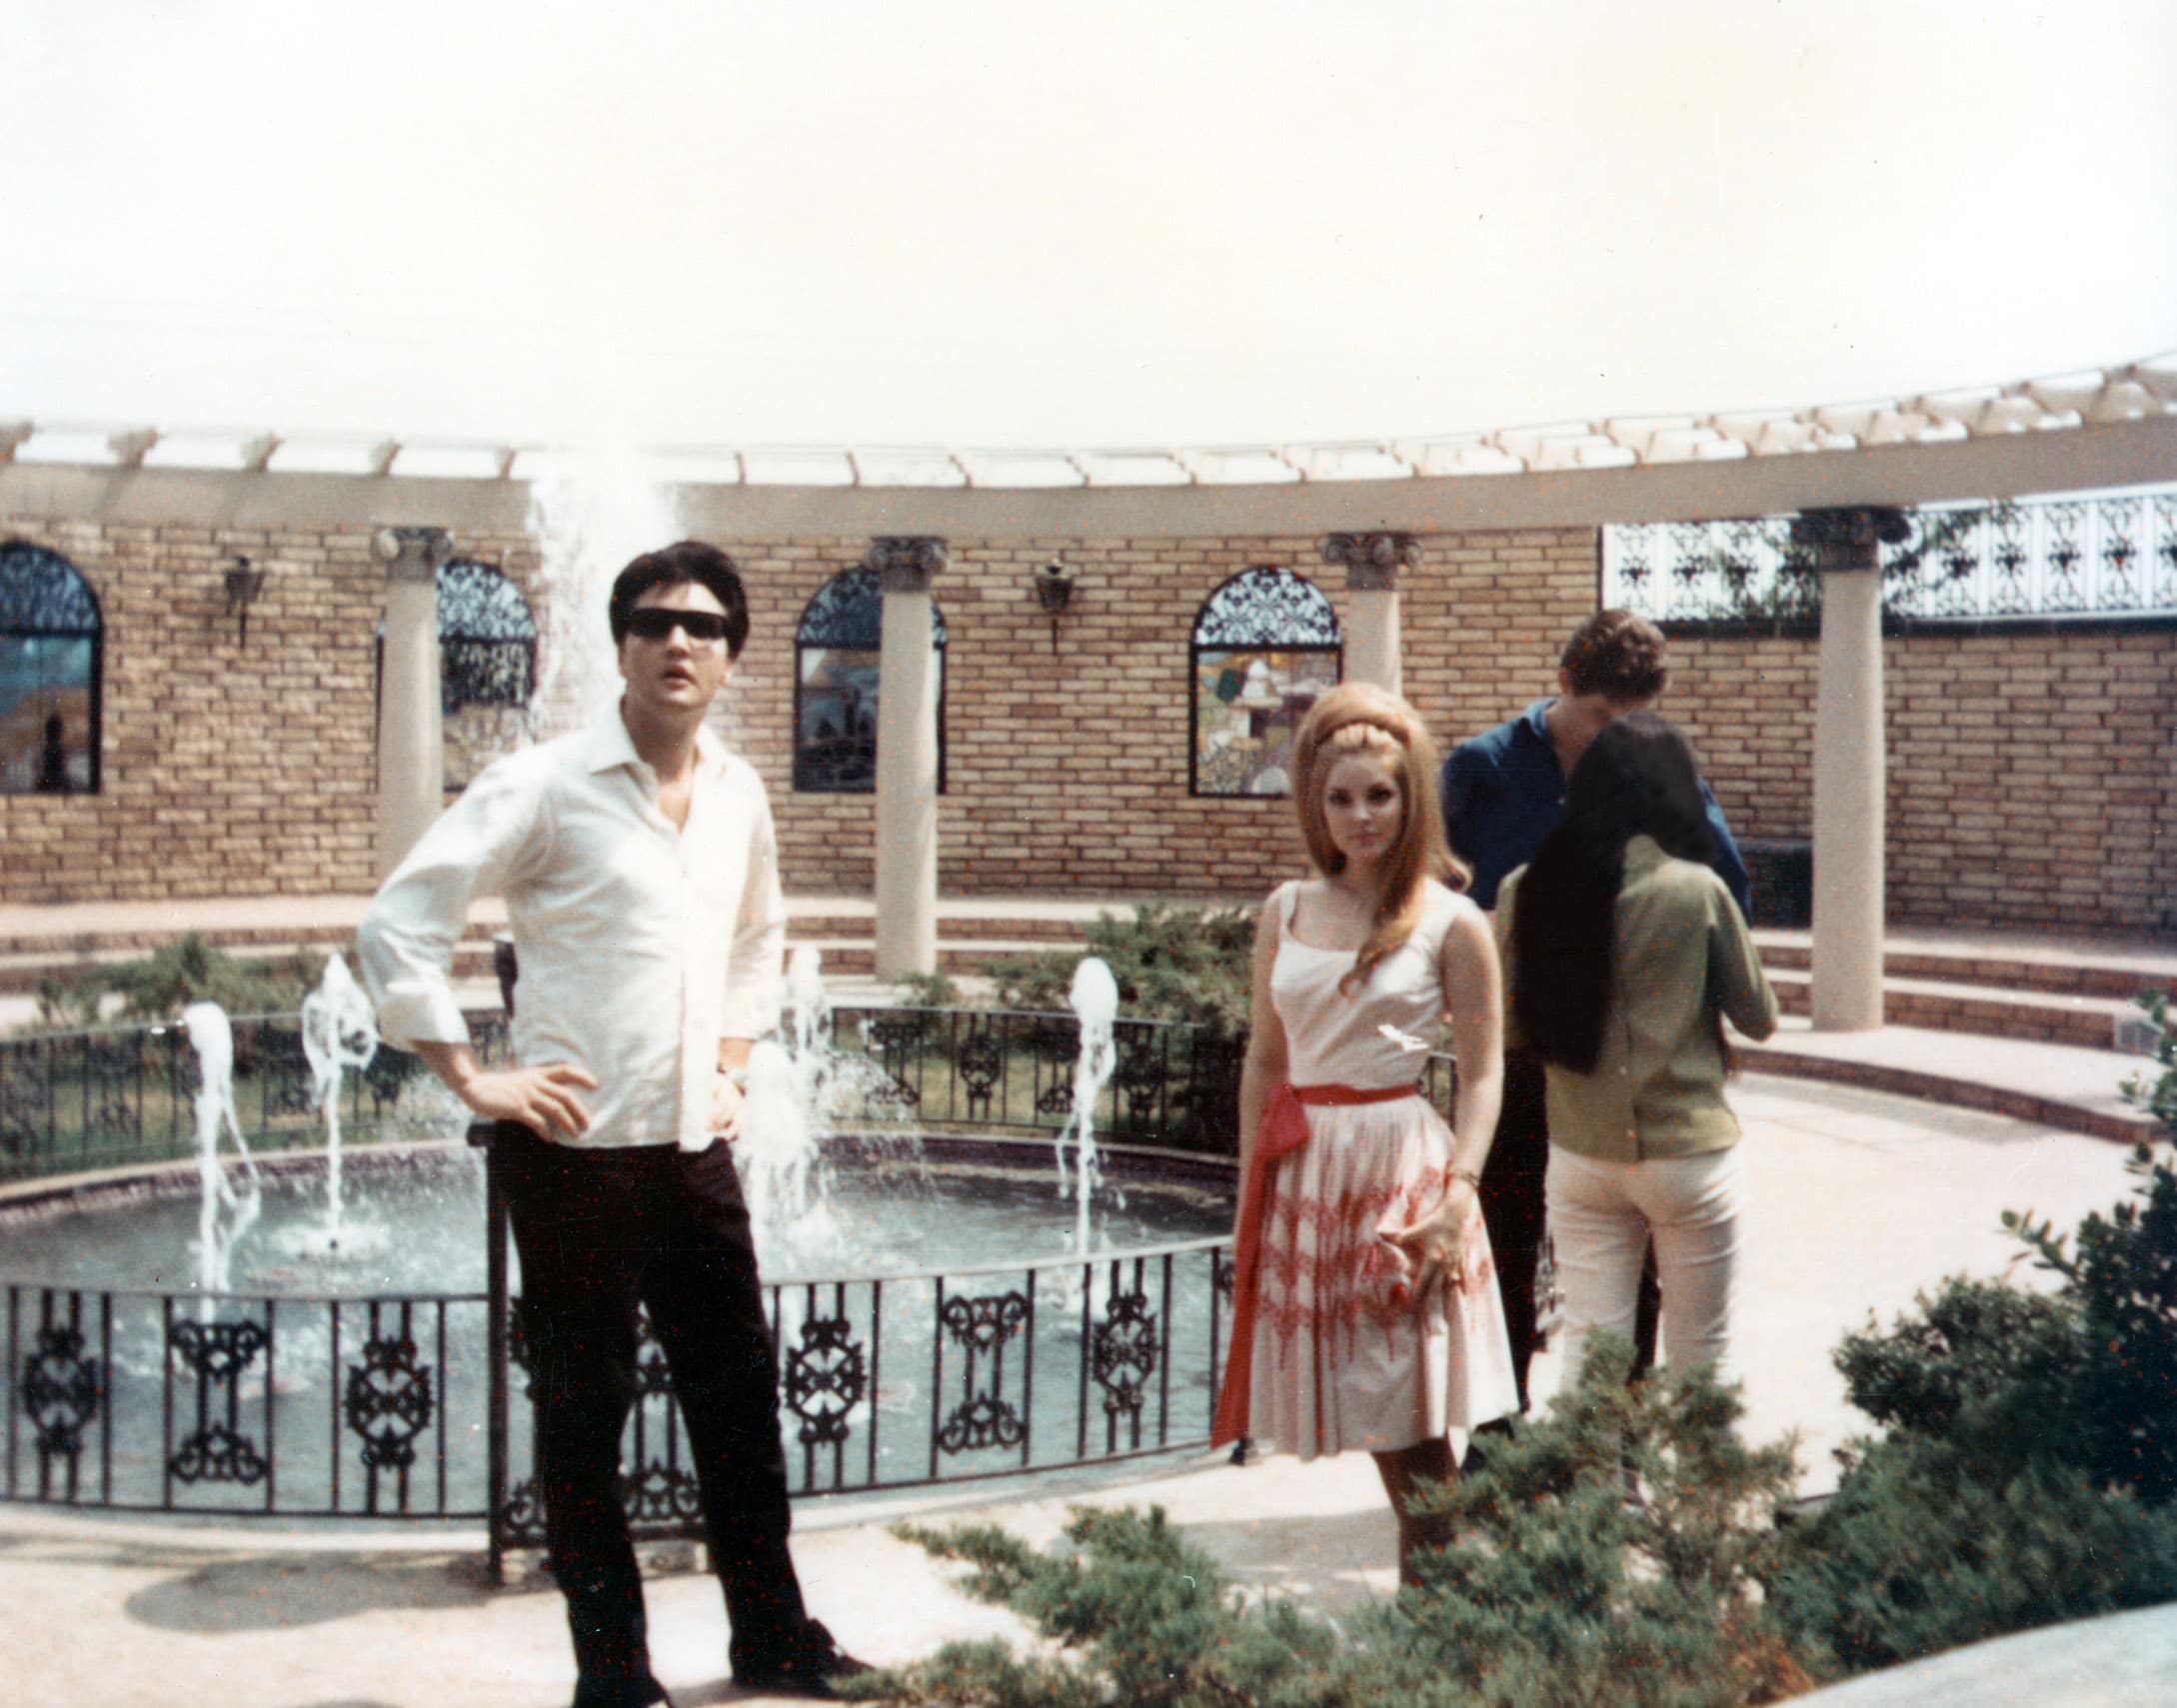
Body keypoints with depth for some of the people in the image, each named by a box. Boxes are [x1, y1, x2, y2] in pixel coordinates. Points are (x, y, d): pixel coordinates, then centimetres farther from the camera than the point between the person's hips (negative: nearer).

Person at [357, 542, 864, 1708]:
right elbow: (398, 924, -9)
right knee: (584, 1411, 5)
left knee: (739, 1393, 11)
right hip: (574, 1148, -5)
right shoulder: (546, 785, -8)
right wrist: (472, 1079, -11)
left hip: (695, 1149, 6)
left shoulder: (739, 797, 10)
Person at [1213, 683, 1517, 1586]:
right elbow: (1263, 1059, 13)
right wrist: (1249, 1197, 10)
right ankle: (1436, 1574, 22)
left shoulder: (1450, 925, -2)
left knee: (1408, 1426, -4)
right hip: (1301, 1173, 4)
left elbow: (1482, 1074, -3)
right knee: (1368, 1416, 9)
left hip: (1401, 1171, -4)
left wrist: (1457, 1193, -14)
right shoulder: (1286, 911, 9)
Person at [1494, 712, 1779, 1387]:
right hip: (1689, 1155, -3)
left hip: (1580, 1157, 3)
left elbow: (1515, 1026, 7)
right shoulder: (1697, 891, -13)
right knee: (1698, 1361, 11)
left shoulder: (1525, 892, -5)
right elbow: (1759, 1019, 0)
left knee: (1588, 1352, 9)